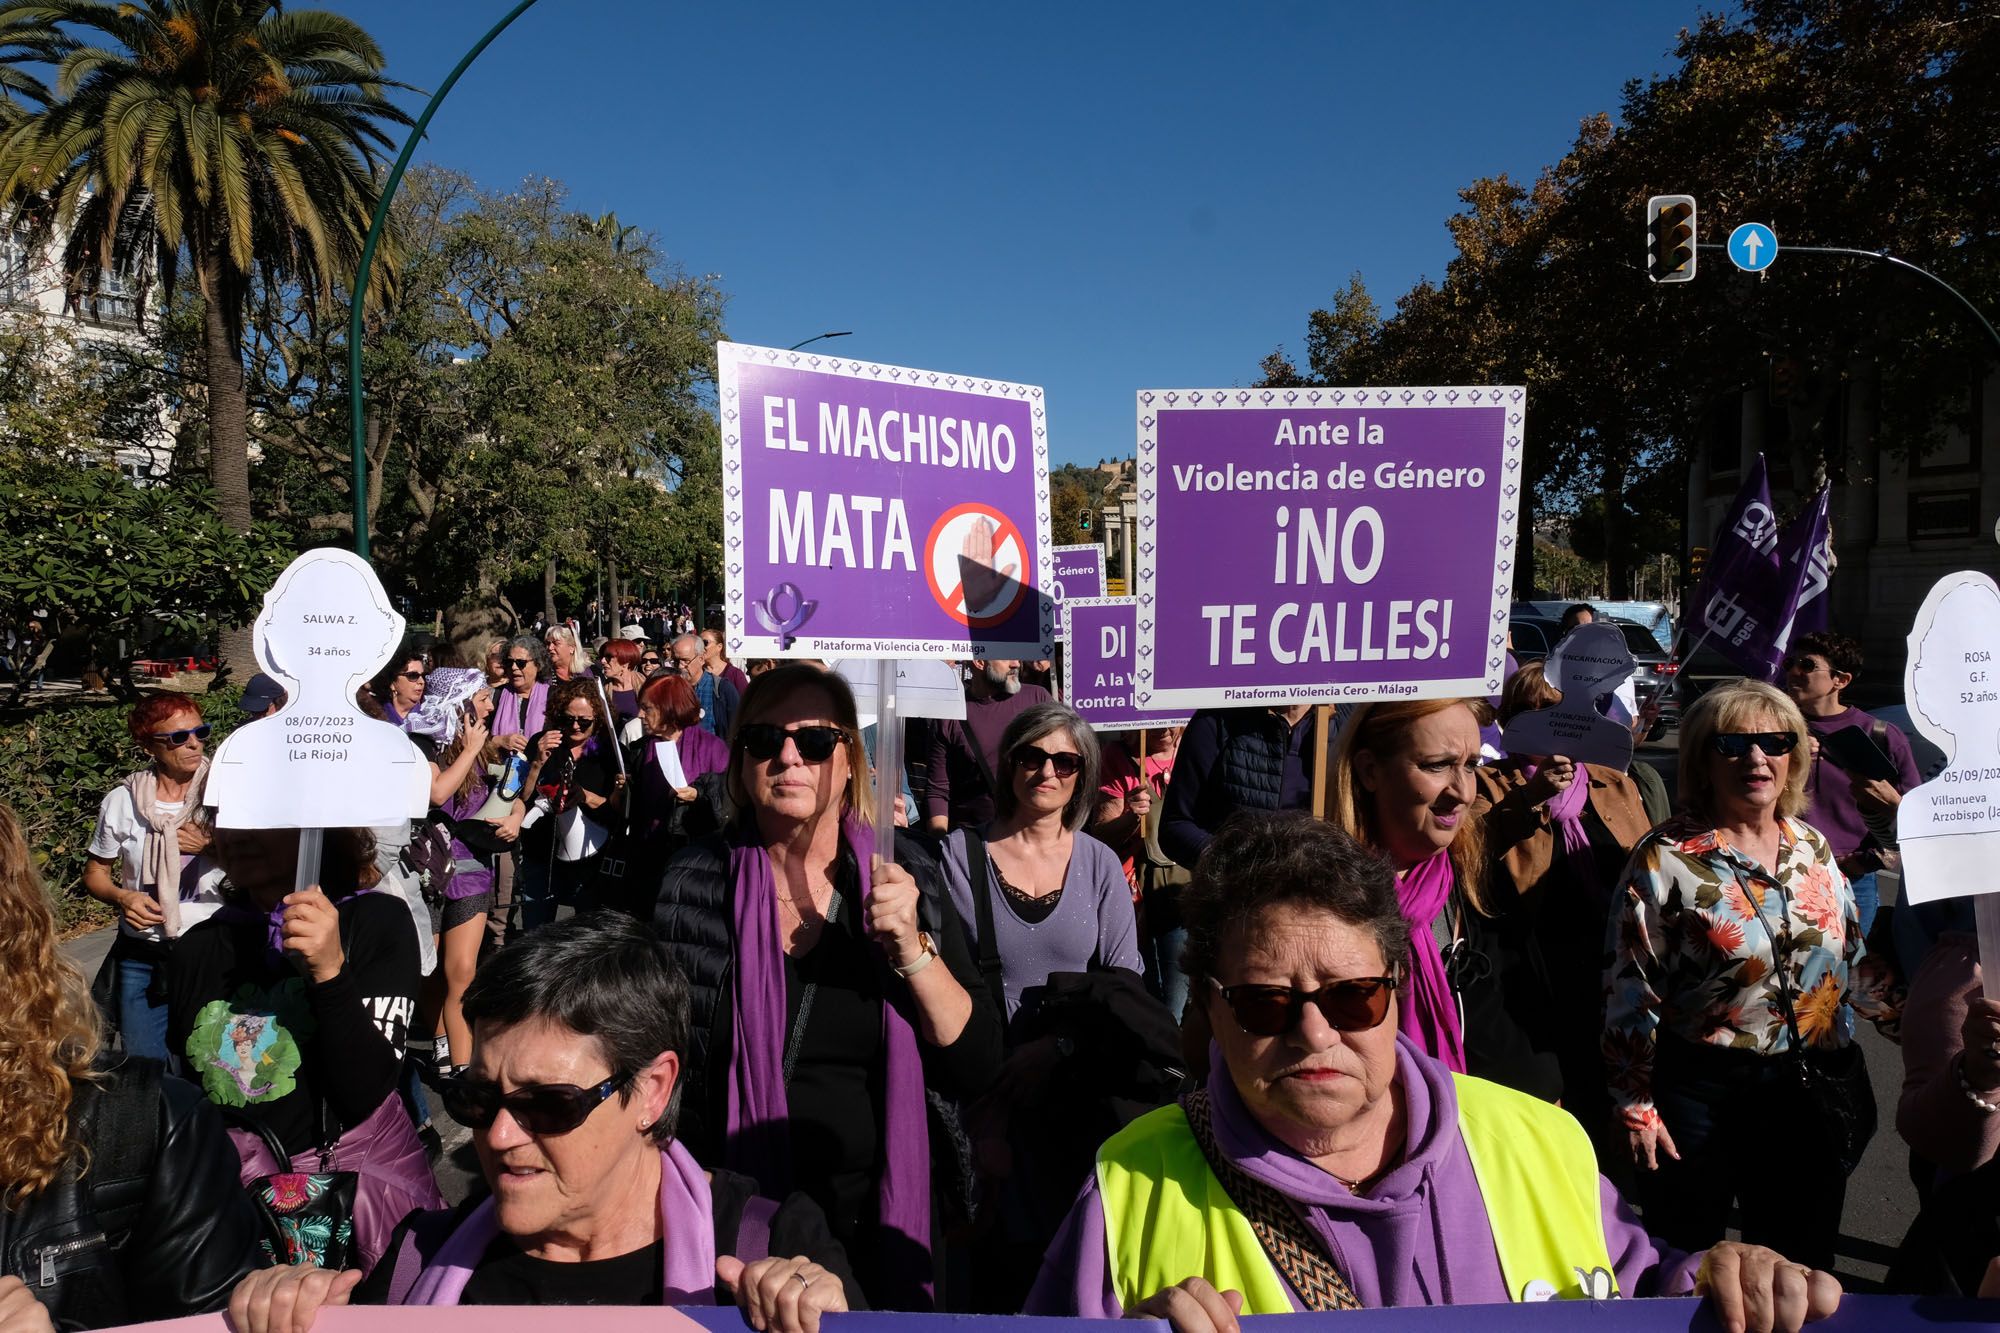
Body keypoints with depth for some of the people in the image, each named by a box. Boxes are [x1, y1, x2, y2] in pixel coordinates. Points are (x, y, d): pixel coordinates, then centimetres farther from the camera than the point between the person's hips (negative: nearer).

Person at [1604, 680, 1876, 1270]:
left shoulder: (1814, 848, 4)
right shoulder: (1667, 858, -12)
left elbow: (1853, 963, 14)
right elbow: (1629, 993, -10)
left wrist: (1846, 1087, 12)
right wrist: (1636, 1107, -10)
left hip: (1810, 1099, 5)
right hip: (1701, 1094, -5)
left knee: (1801, 1270, 18)